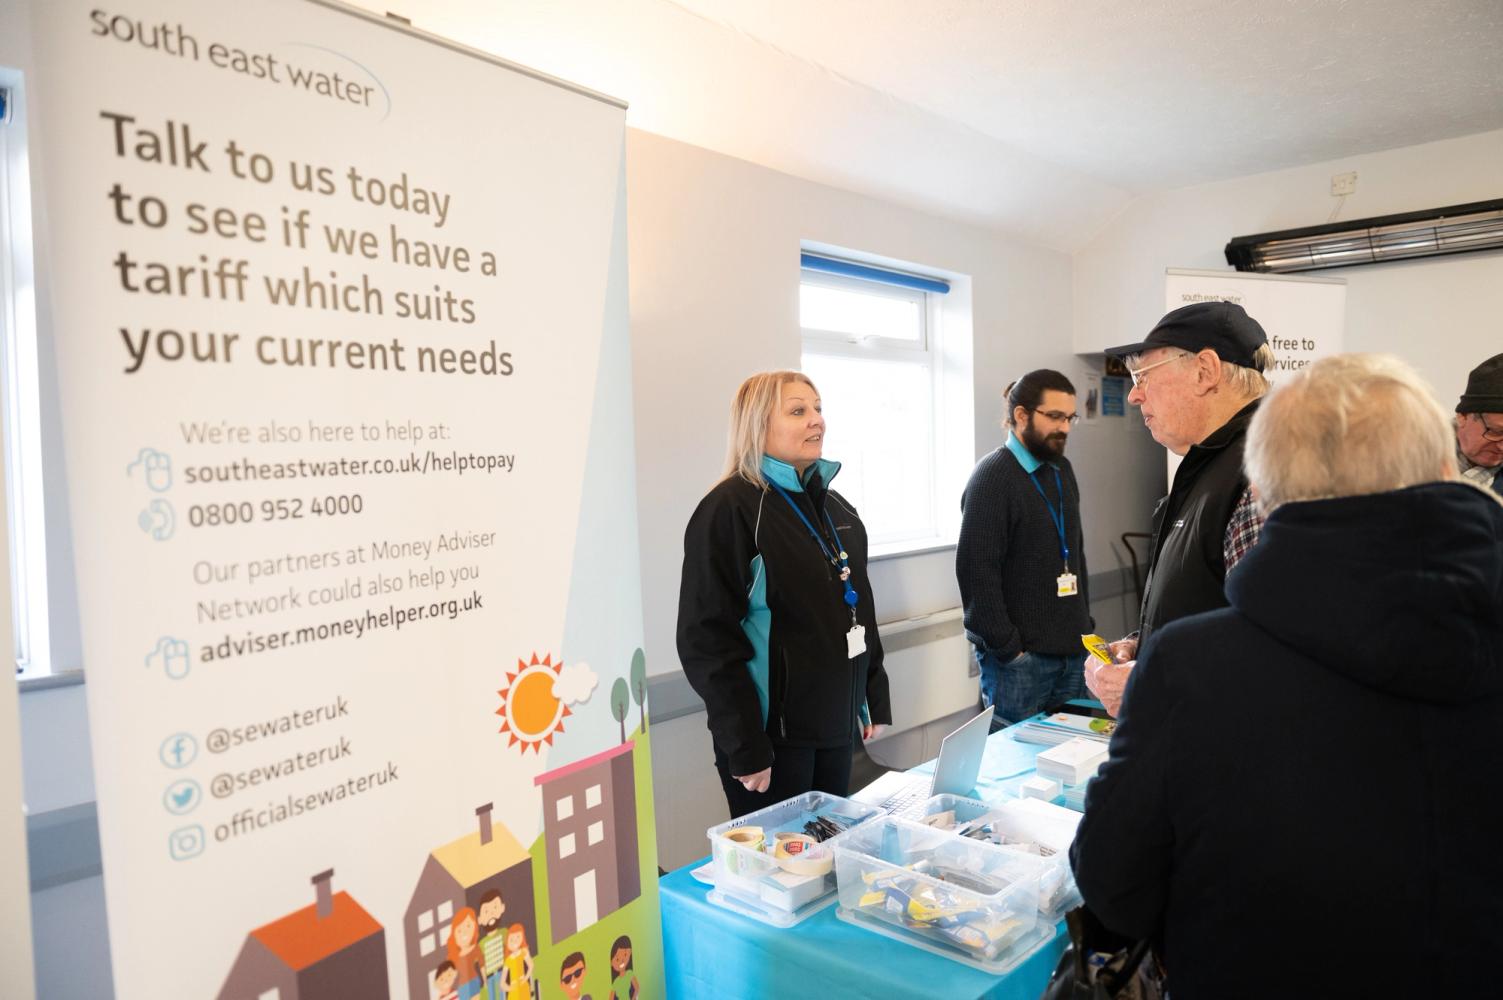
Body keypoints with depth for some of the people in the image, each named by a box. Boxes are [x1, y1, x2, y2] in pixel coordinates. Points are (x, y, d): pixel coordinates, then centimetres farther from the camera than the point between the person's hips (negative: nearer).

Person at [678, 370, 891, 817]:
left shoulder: (835, 507, 10)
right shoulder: (730, 509, -14)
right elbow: (708, 639, -18)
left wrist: (876, 700, 14)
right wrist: (744, 747, -19)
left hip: (835, 726, 7)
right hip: (772, 731, -7)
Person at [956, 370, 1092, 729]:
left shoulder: (1062, 470, 12)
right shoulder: (993, 476, -12)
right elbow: (976, 570, -17)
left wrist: (1085, 623, 14)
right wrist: (1008, 648, -16)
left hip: (1073, 650, 7)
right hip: (1020, 657, -7)